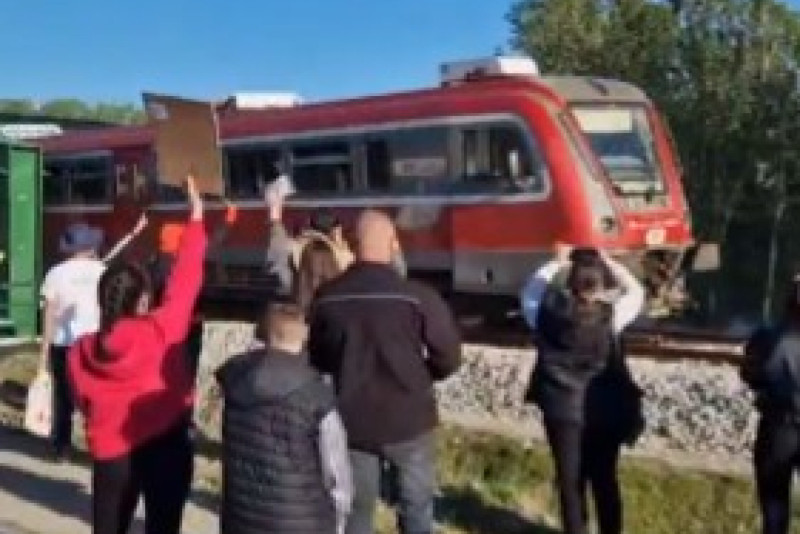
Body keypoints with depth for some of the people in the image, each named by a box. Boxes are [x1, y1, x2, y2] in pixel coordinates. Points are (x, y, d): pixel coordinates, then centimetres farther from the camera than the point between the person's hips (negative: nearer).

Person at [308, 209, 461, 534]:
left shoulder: (326, 298, -7)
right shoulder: (417, 297, -17)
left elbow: (316, 357, 6)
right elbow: (449, 357, -12)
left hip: (352, 419, 3)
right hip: (408, 419, -2)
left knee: (357, 507, 17)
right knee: (416, 506, 15)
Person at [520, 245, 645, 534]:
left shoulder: (549, 313, -12)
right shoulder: (609, 315, -15)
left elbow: (531, 291, 10)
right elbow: (636, 292, 3)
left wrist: (557, 264, 9)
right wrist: (607, 262, 2)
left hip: (561, 409, 1)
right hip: (604, 410, 0)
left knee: (570, 480, 12)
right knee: (604, 480, 14)